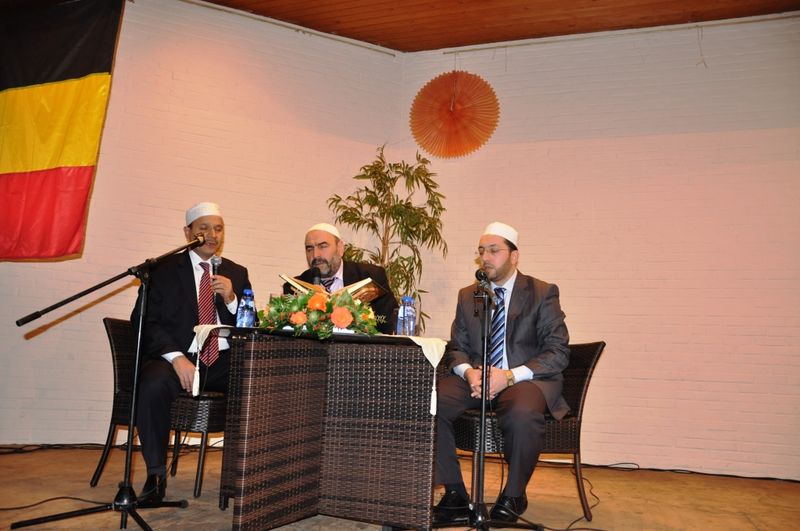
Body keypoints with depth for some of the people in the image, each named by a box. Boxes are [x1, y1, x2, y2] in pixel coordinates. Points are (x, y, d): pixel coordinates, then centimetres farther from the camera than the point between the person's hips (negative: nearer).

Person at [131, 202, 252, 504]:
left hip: (224, 361, 2)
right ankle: (156, 475, -15)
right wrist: (177, 357, -19)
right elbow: (144, 322, -3)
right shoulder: (163, 270, 7)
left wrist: (231, 299, -8)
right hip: (177, 358, -2)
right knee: (153, 385, -34)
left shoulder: (237, 273, 16)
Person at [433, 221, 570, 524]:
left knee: (522, 414, -38)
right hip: (476, 377, 4)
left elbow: (558, 352, -5)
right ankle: (455, 495, -9)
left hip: (526, 379, -3)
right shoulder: (467, 296, 14)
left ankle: (513, 498, -9)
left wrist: (510, 376, -19)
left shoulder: (543, 293, 1)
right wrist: (468, 372, -12)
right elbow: (457, 347, 13)